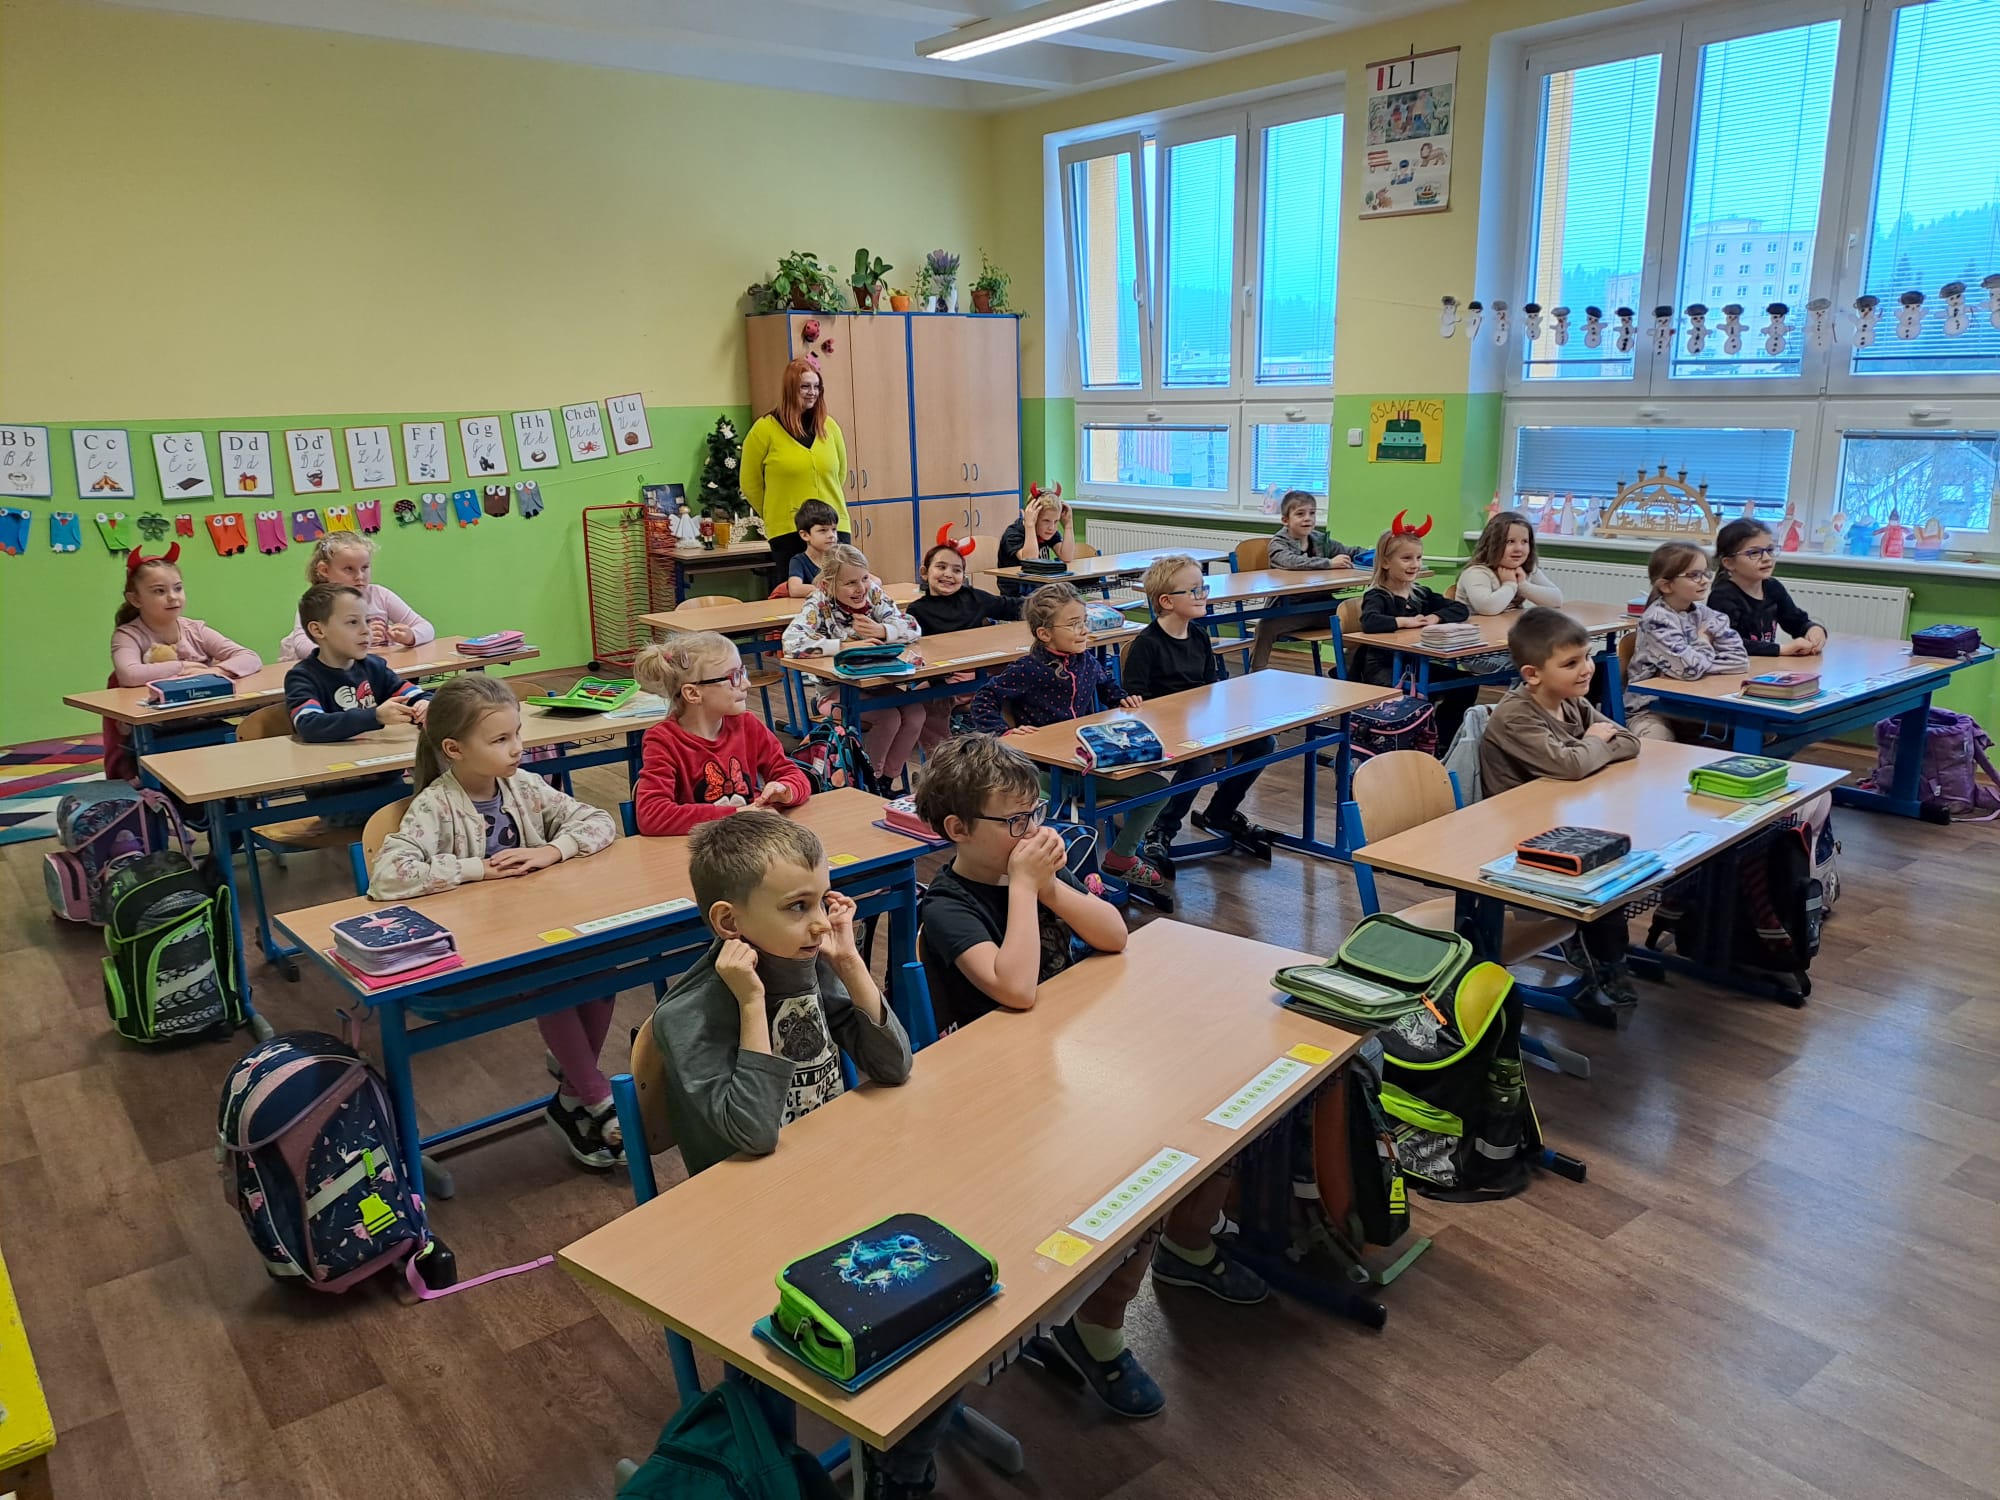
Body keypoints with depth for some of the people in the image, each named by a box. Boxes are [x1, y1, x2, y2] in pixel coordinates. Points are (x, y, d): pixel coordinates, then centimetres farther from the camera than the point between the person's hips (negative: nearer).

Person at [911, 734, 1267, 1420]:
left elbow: (1114, 936, -3)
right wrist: (1023, 883, -24)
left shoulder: (1032, 863, 3)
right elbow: (1016, 987, -32)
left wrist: (1051, 883, -17)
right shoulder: (945, 907, -17)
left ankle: (1186, 1245, 29)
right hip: (1009, 1090, -7)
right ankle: (1094, 1332, -1)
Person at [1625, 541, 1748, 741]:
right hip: (1651, 709, -6)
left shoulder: (1706, 615, 5)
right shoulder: (1657, 619, -17)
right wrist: (1704, 644, -7)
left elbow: (1739, 659, -3)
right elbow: (1689, 668, -27)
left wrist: (1700, 663, -16)